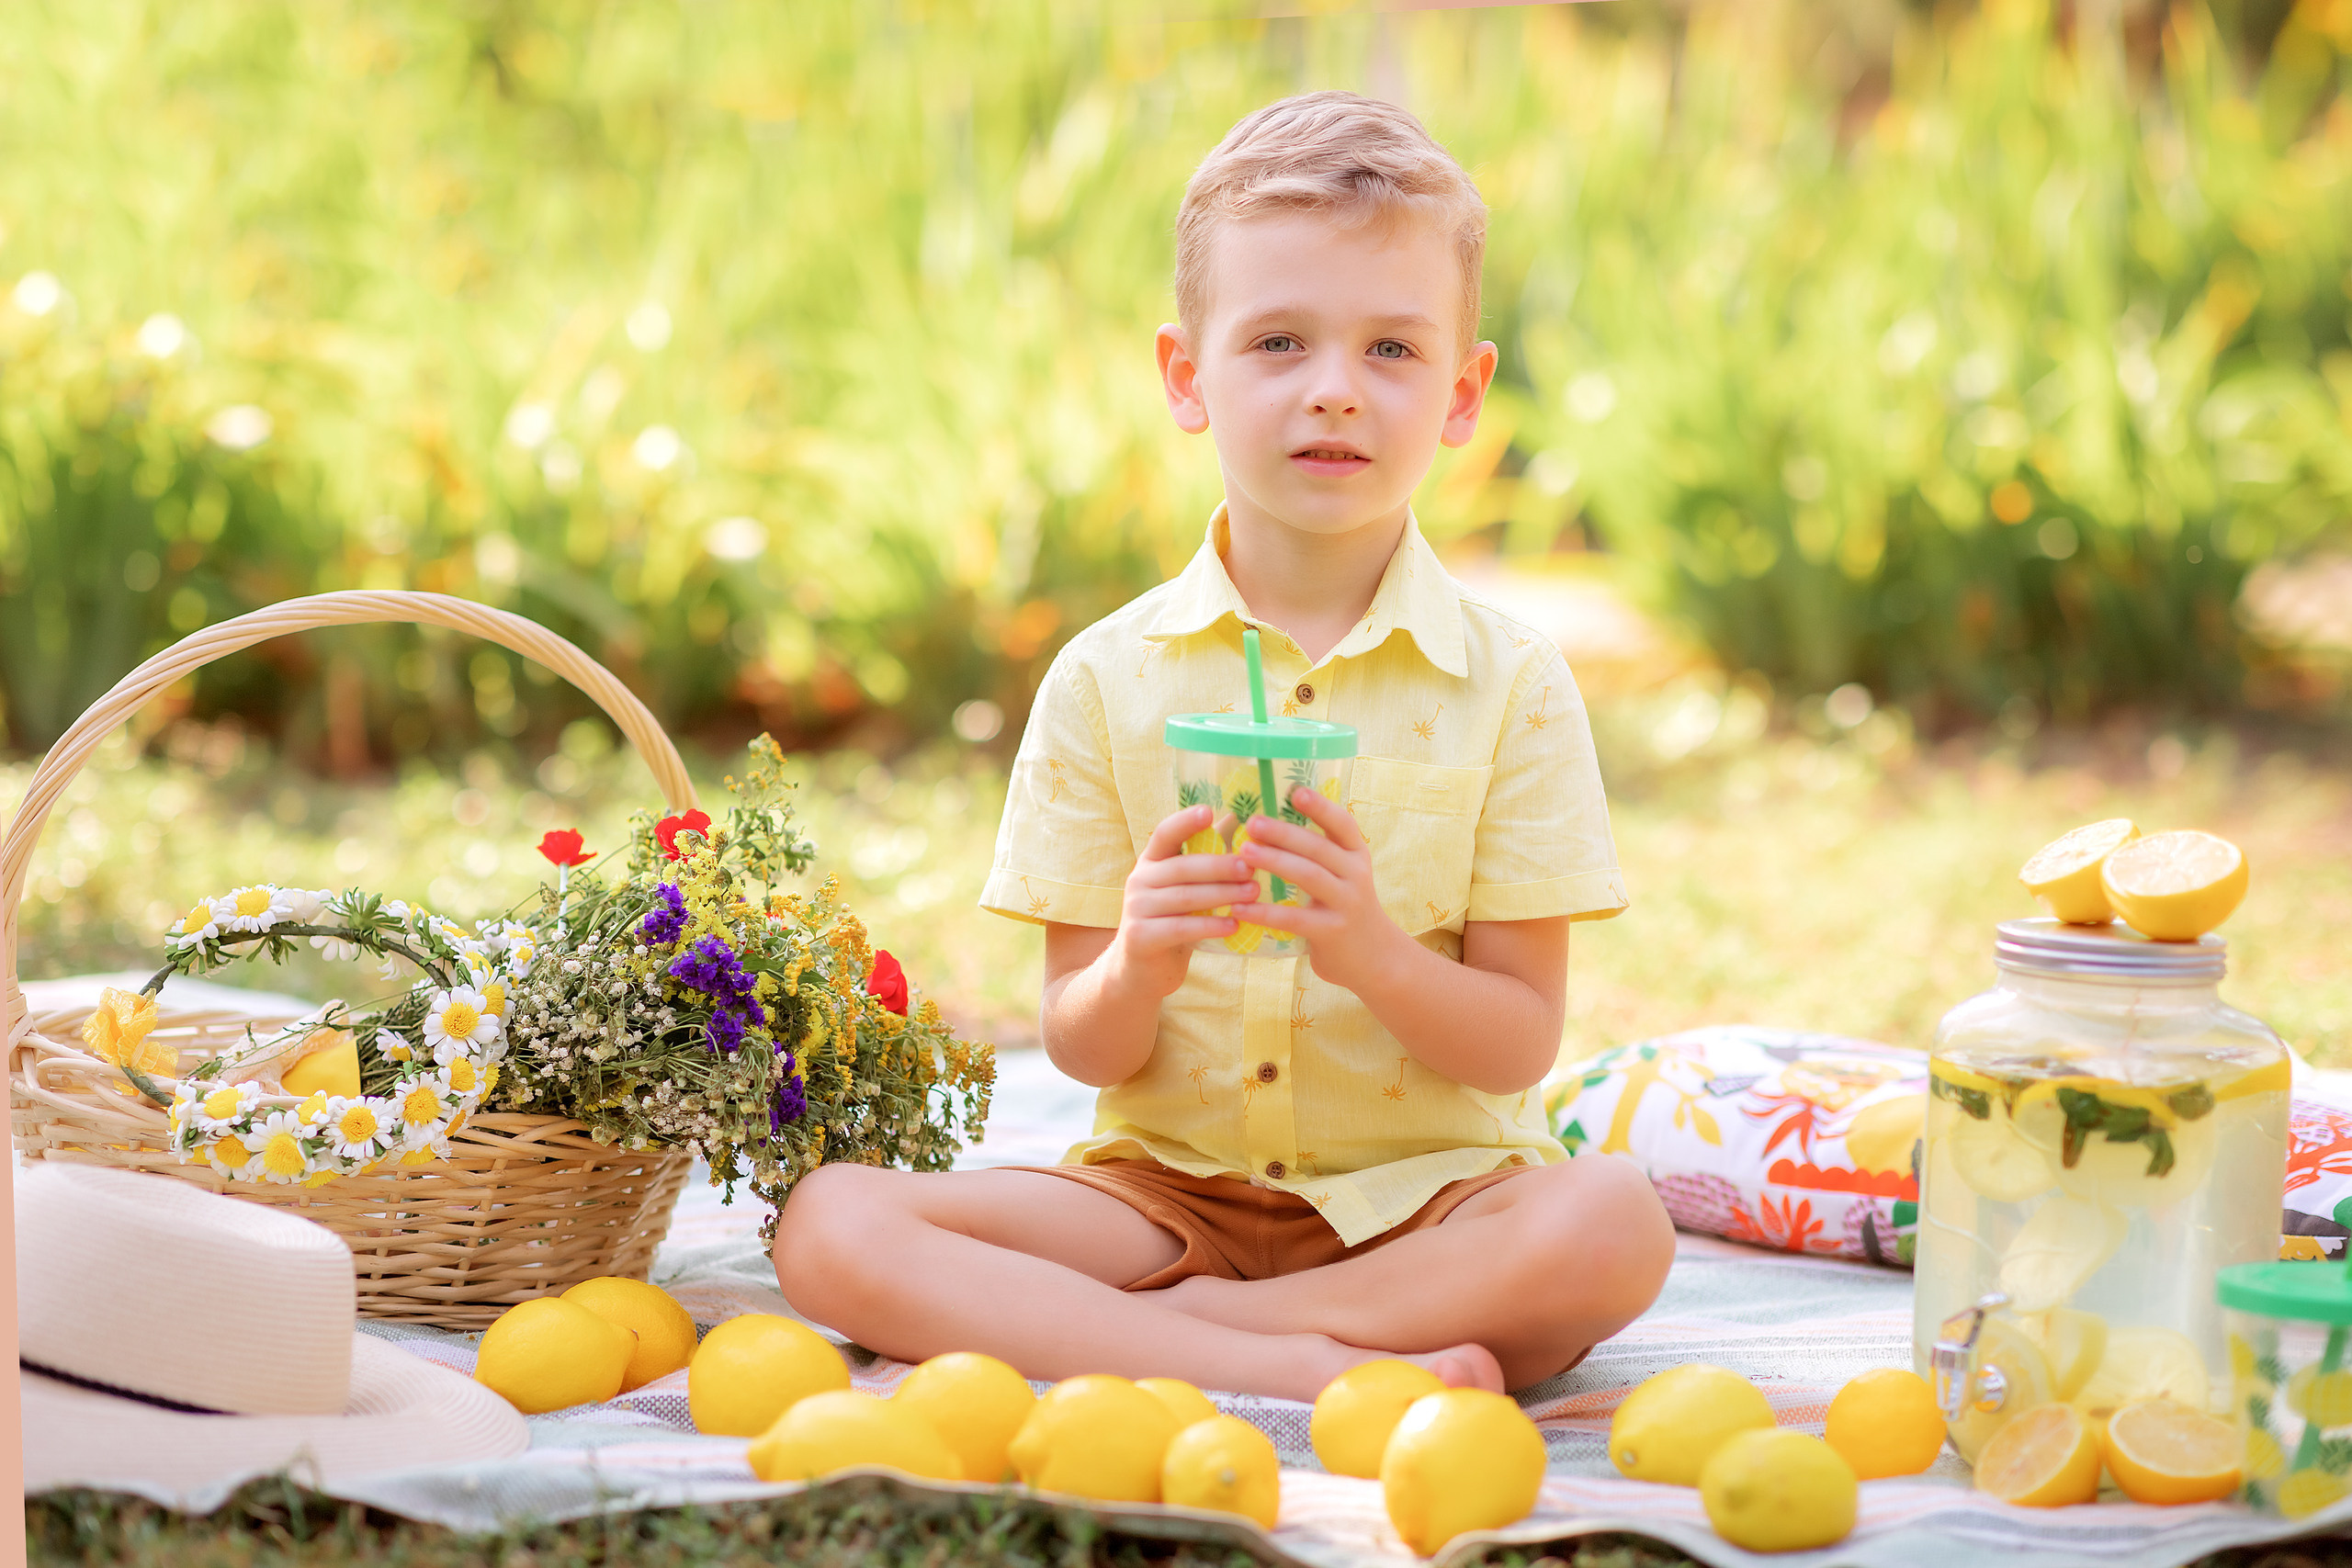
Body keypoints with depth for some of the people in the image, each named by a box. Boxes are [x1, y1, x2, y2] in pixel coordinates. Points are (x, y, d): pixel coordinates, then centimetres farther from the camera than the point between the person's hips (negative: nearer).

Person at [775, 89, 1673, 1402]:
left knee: (1611, 1223, -34)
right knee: (831, 1225, -23)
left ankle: (1130, 1326, -22)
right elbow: (1083, 1049, 1)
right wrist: (1136, 972, -22)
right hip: (1167, 1185, 1)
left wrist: (1377, 956, -24)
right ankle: (1302, 1367, -30)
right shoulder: (1108, 678, 2)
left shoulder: (1510, 682, -1)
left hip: (1419, 1194, -1)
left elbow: (1520, 1045, -5)